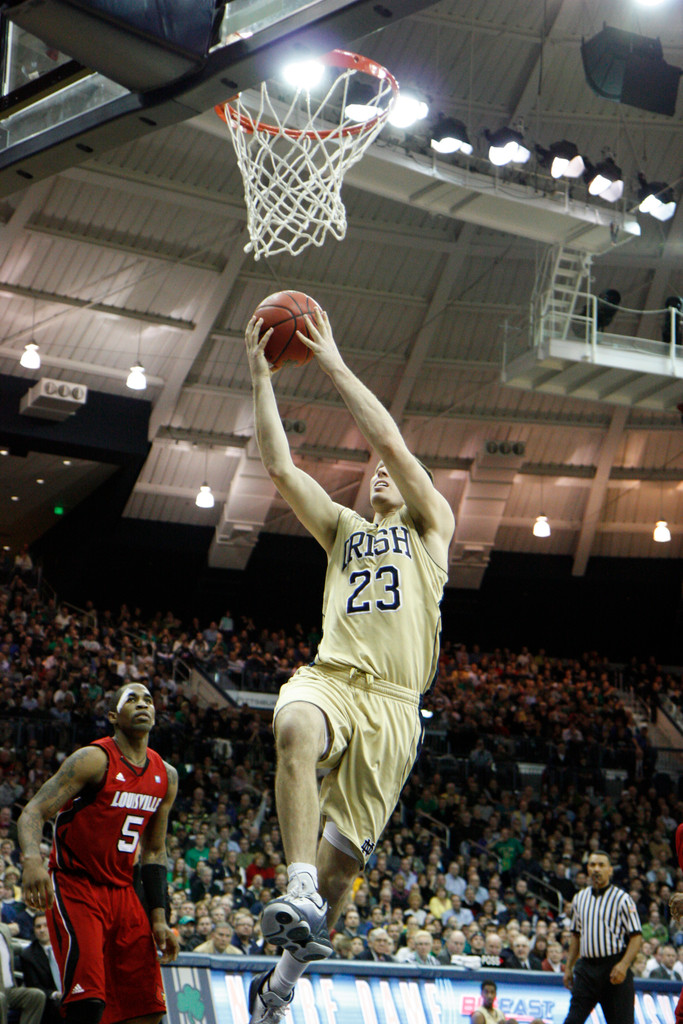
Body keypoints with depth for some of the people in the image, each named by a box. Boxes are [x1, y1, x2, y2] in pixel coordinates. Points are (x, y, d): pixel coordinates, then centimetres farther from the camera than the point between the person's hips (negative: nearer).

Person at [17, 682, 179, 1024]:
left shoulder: (166, 776, 9)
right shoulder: (94, 760, -12)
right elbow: (33, 812, -19)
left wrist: (159, 919, 9)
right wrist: (32, 860, -39)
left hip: (122, 892, 7)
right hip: (74, 888, -7)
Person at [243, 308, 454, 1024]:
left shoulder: (432, 525, 16)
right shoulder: (343, 530, 27)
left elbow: (390, 440, 2)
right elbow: (280, 467, 15)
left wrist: (335, 365, 5)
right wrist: (261, 377, 12)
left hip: (391, 702, -2)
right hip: (329, 678, 2)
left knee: (343, 853, -2)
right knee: (296, 727, -37)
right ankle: (300, 896, -43)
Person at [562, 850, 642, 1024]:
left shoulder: (622, 899, -3)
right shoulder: (579, 898, 13)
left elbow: (636, 937, -8)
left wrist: (624, 965, -21)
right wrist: (569, 967, 15)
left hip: (614, 967, -4)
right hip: (586, 967, 4)